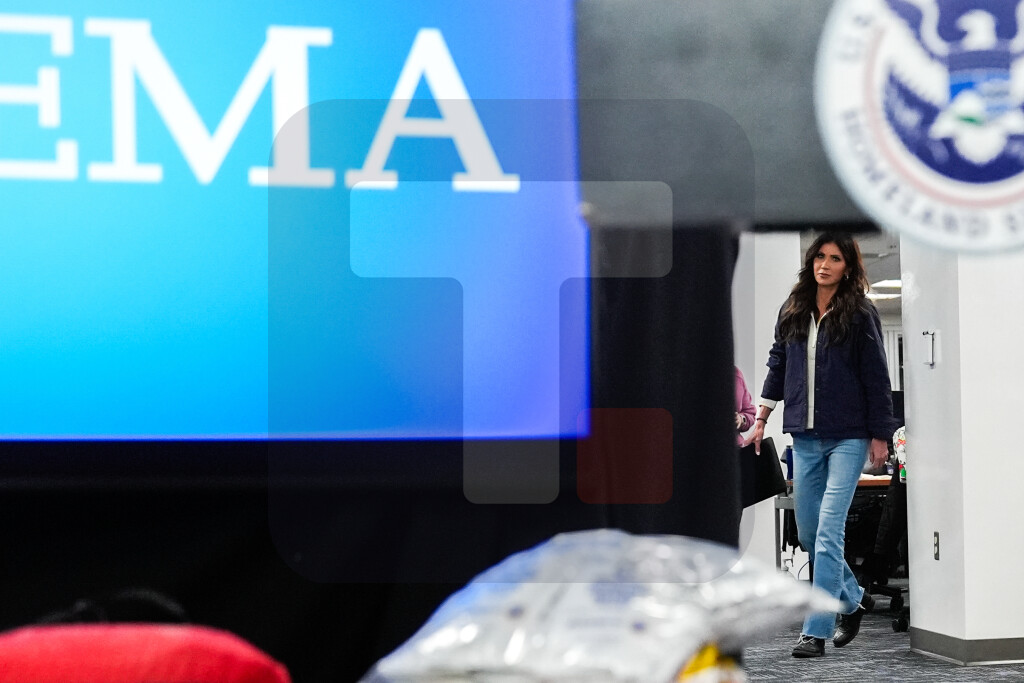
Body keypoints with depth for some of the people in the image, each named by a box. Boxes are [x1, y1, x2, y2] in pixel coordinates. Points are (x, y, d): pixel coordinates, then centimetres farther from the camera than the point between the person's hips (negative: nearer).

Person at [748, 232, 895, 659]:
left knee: (828, 532, -11)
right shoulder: (792, 311, 10)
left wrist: (880, 435, -5)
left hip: (848, 438, -5)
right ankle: (854, 600, 33)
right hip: (805, 438, 5)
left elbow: (876, 377, -3)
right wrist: (761, 419, 15)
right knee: (807, 534, 11)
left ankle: (816, 630, -7)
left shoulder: (860, 314, -3)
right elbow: (777, 365, 18)